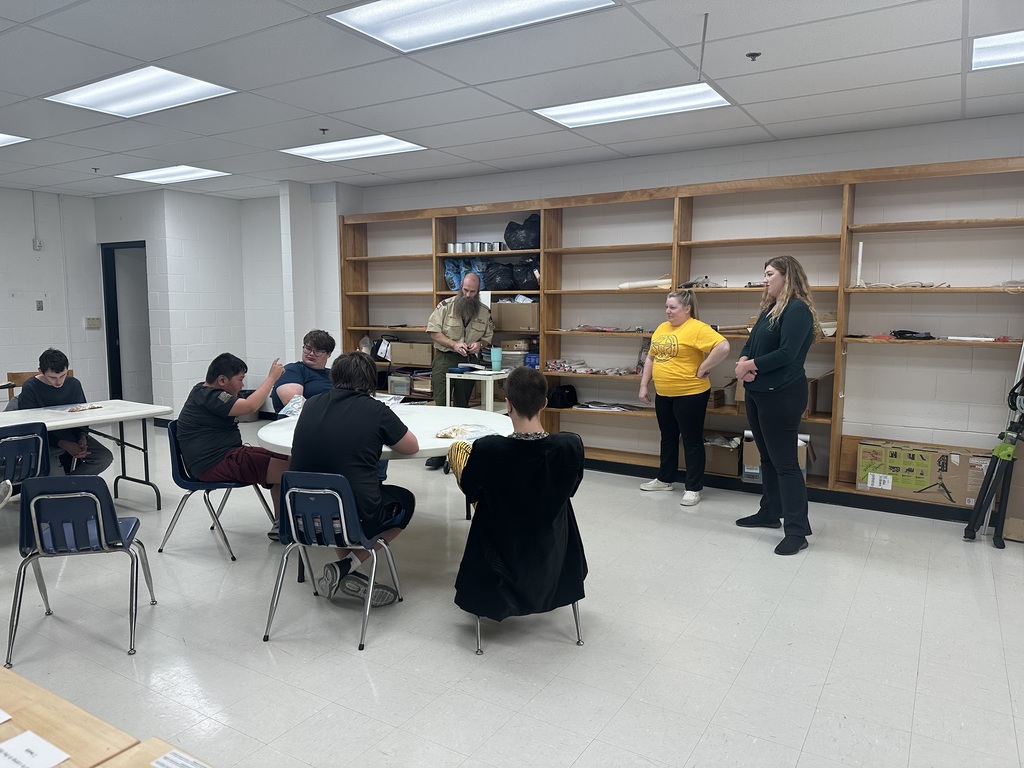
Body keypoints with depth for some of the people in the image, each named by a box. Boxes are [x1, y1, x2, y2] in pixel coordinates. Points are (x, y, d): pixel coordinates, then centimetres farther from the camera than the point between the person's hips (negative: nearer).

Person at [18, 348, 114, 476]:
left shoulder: (74, 384, 3)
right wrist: (63, 444, -23)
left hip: (71, 435, 5)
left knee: (105, 457, -18)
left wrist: (82, 437, -11)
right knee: (52, 472, -34)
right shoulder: (30, 388, -10)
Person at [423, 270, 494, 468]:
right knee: (441, 405, -6)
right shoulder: (446, 306, -1)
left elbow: (488, 336, 14)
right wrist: (453, 344, -16)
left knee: (462, 406, 9)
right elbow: (434, 331, -4)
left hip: (467, 362, 3)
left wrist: (479, 344, -9)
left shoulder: (484, 312, 7)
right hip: (444, 358, -2)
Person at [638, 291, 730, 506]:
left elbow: (723, 347, -25)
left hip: (690, 394, -8)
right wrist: (644, 385, 12)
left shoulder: (697, 328, -15)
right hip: (663, 394, 8)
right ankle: (664, 479, 33)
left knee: (691, 440, 3)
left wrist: (704, 368, -18)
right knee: (668, 438, 19)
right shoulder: (661, 328, 10)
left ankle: (693, 488, 11)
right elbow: (651, 358, 16)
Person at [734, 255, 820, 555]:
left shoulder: (798, 310, -14)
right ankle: (770, 512, 30)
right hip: (757, 393, 10)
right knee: (767, 456, 17)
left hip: (781, 395, -9)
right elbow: (751, 342, 12)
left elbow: (786, 353, -23)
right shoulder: (770, 309, 15)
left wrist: (752, 365, -13)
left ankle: (797, 531, -2)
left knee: (784, 462, -7)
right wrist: (743, 361, -9)